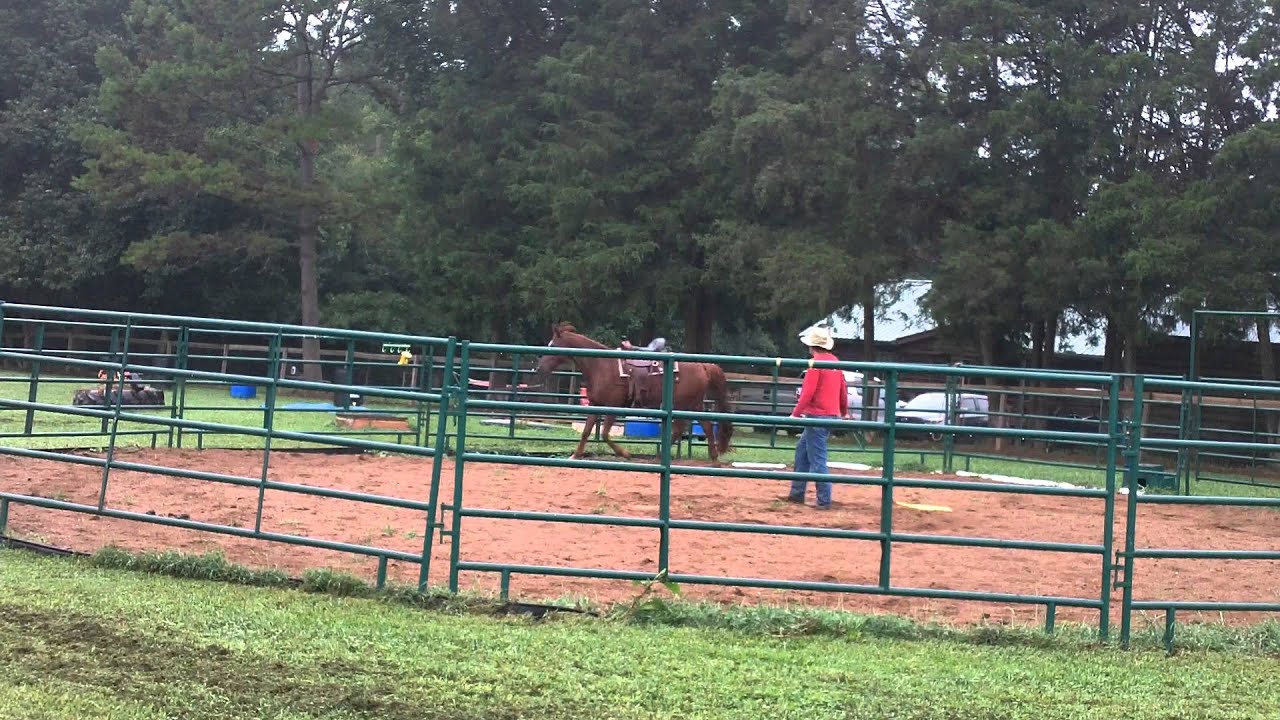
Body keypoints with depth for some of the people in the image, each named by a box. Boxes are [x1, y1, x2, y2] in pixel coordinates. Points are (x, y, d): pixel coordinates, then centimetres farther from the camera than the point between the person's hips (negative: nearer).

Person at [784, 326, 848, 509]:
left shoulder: (816, 363, -14)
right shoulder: (835, 361, 11)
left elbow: (808, 392, -19)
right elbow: (843, 389, 17)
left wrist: (796, 413, -13)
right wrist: (844, 412, 29)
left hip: (817, 415, -9)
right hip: (832, 414, 9)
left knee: (817, 459, -6)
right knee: (802, 449, 19)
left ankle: (824, 500, -6)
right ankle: (797, 493, 23)